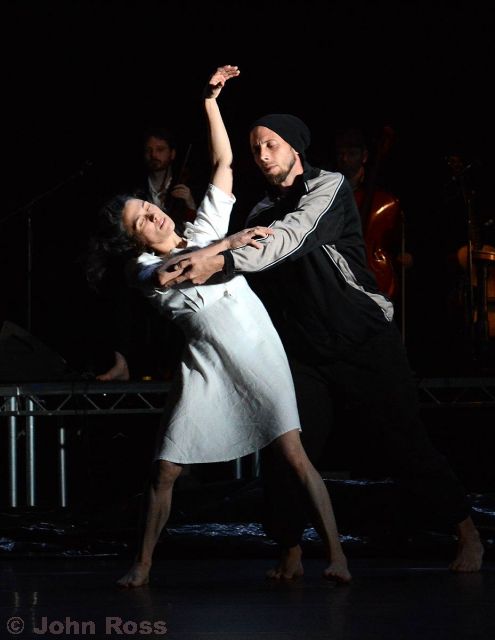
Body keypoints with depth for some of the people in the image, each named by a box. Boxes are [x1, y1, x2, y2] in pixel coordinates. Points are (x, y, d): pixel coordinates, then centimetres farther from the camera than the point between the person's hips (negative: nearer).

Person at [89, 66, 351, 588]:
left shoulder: (204, 228, 7)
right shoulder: (145, 270, -1)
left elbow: (223, 163, 6)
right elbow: (170, 274, -25)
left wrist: (209, 101, 1)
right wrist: (227, 245, -25)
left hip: (258, 357, 0)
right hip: (204, 369, 0)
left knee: (292, 455, -13)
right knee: (163, 473, 0)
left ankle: (336, 555, -14)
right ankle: (141, 567, 15)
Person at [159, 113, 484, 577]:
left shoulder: (328, 188, -8)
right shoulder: (262, 212, 12)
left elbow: (288, 239, -26)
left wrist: (220, 261, -38)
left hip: (363, 340, -5)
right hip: (302, 348, 5)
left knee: (402, 440, -3)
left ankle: (467, 535, 7)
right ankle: (290, 553, 2)